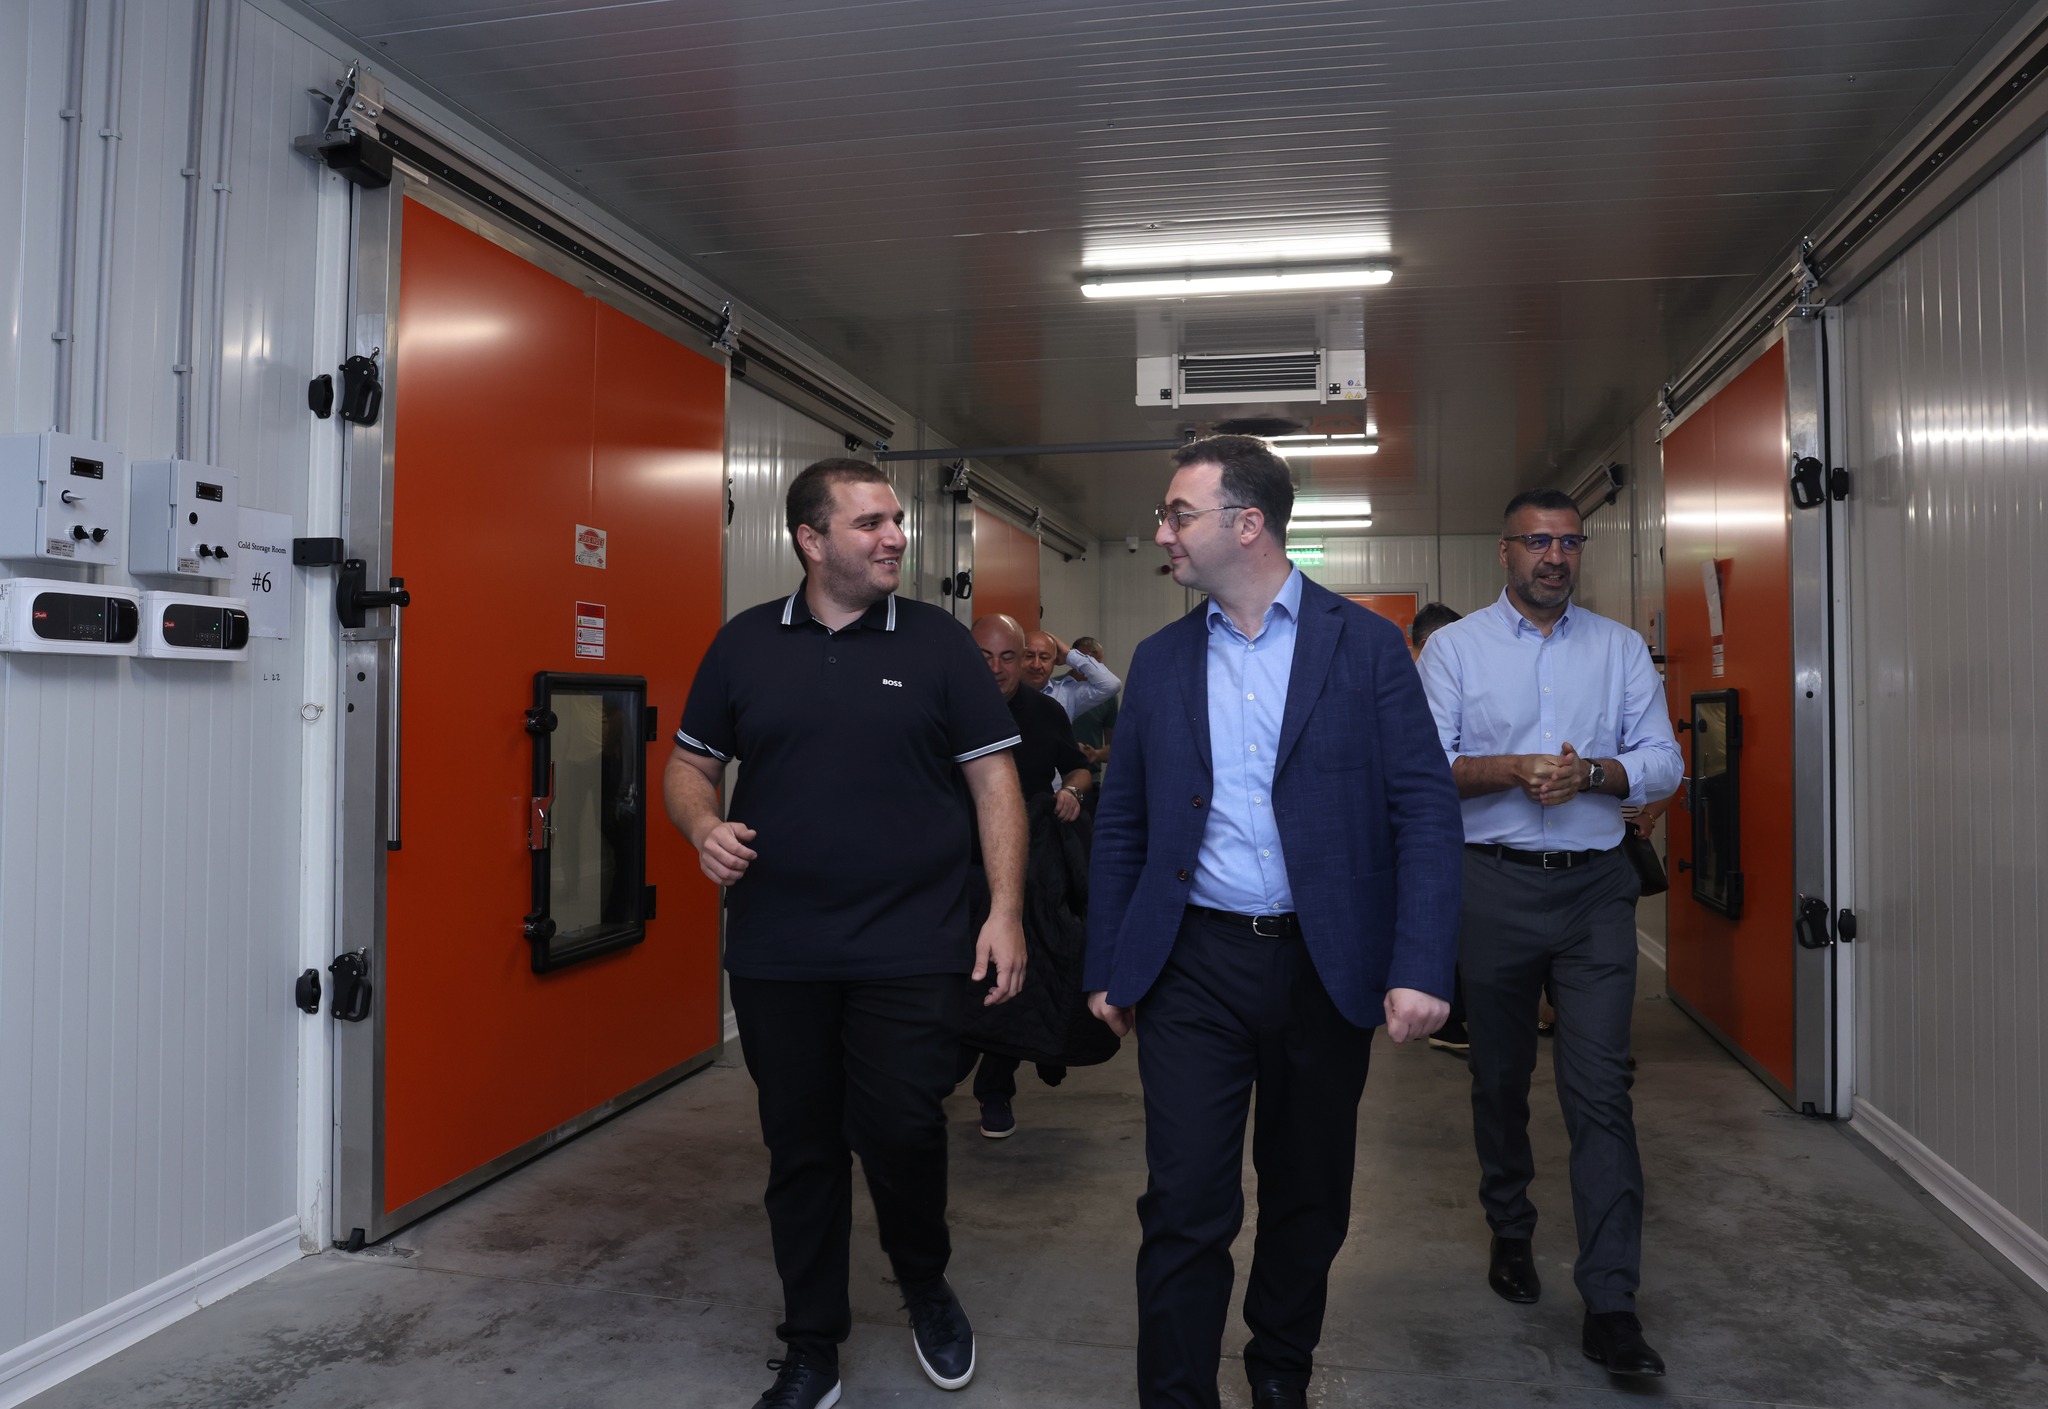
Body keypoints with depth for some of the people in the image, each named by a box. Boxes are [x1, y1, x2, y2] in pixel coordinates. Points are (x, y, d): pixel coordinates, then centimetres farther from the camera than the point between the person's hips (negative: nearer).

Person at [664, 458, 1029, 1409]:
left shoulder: (937, 643, 1)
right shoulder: (744, 644, 5)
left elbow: (993, 779, 0)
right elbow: (689, 766, 12)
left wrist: (1005, 912, -7)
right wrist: (704, 827, -10)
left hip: (912, 951, -2)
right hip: (776, 955, 2)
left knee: (899, 1132, 0)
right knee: (799, 1147, 11)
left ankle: (926, 1287, 32)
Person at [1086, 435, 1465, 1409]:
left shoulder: (1364, 645, -2)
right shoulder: (1159, 660, 6)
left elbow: (1426, 811, -6)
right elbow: (1121, 826, 10)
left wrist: (1419, 968, -15)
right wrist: (1107, 967, 8)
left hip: (1324, 966, -1)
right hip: (1195, 966, 1)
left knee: (1309, 1200, 16)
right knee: (1184, 1209, -2)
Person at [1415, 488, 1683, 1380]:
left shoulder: (1620, 649, 9)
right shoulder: (1454, 647, 3)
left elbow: (1662, 762, 4)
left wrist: (1591, 773, -14)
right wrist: (1513, 770, -18)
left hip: (1595, 885, 1)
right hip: (1495, 885, 0)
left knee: (1600, 1088, -5)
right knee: (1500, 1075, 13)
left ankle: (1610, 1306, -1)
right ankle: (1510, 1234, 34)